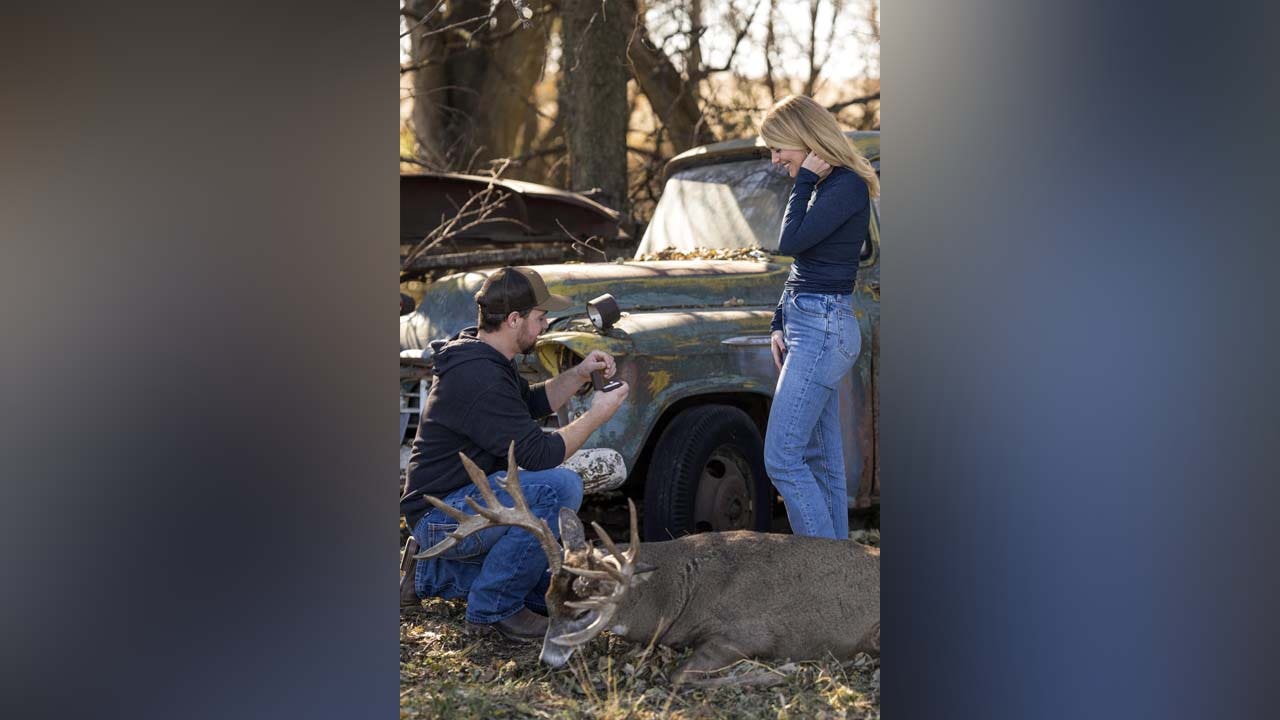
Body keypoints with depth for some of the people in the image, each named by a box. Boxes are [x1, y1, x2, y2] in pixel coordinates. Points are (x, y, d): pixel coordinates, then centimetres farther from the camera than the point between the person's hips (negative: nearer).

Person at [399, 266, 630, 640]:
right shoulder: (479, 378, -25)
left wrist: (578, 375, 7)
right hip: (441, 517, -10)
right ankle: (494, 608, -16)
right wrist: (595, 416, -14)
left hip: (466, 501, 10)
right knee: (560, 486, -30)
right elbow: (539, 454, -26)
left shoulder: (480, 354, 8)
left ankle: (435, 574, 22)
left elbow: (533, 402, 23)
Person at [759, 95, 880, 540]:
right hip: (807, 326, 10)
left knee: (782, 458, -12)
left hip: (824, 328, -10)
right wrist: (780, 324, 15)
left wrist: (805, 181, -11)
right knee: (822, 460, 10)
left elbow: (791, 243, -19)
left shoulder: (847, 186, -12)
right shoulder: (824, 186, 15)